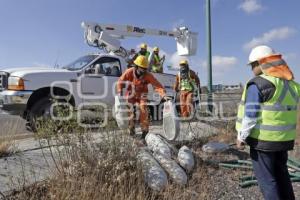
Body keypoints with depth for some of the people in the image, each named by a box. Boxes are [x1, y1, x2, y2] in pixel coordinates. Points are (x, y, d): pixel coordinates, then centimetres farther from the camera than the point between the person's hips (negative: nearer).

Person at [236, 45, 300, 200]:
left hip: (263, 140, -7)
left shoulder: (258, 84, -17)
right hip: (285, 139, 7)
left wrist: (241, 137, -8)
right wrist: (284, 135, 19)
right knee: (281, 174, 22)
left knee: (266, 178, 6)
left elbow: (250, 115, -18)